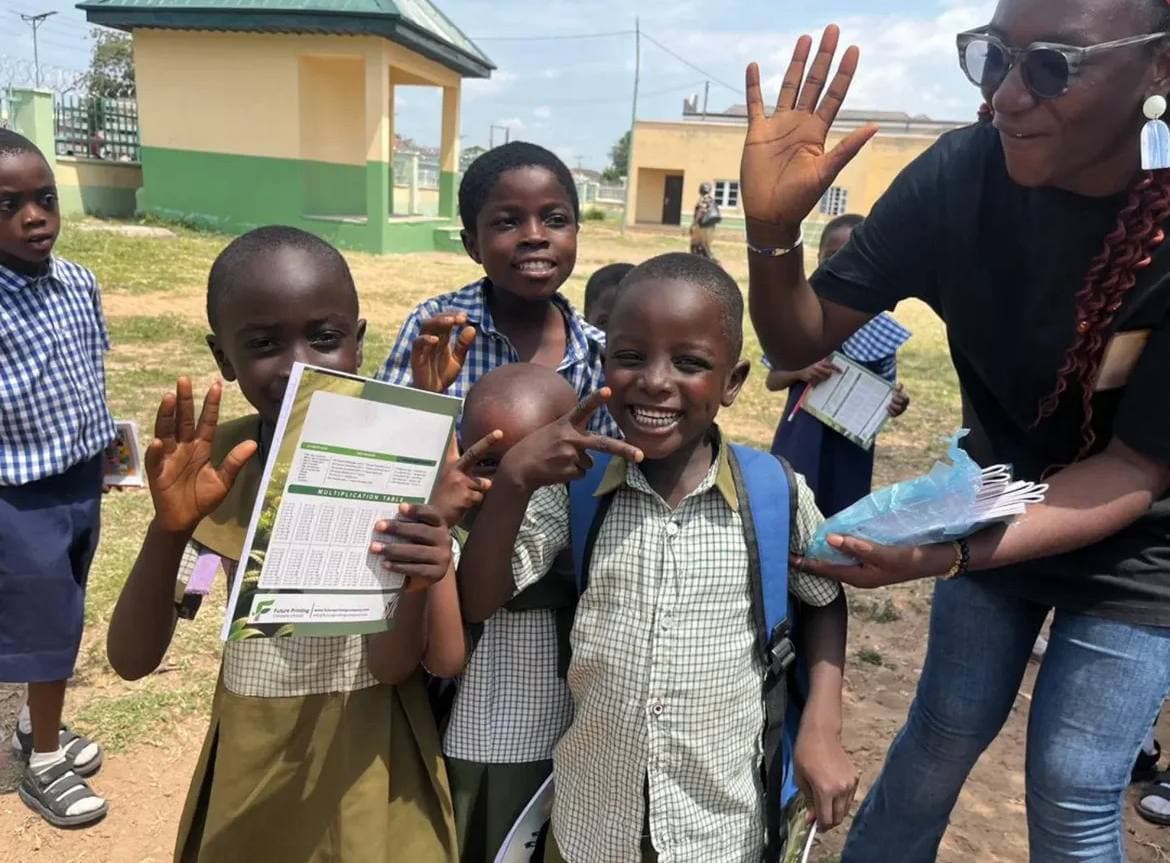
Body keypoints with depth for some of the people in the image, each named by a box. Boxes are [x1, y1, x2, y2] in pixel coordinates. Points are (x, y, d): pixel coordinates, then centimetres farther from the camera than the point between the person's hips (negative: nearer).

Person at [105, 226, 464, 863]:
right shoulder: (213, 462, -11)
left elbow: (395, 667, -16)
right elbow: (132, 661, -14)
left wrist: (416, 584, -37)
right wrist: (168, 530, -31)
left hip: (368, 762, -2)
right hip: (249, 763, 2)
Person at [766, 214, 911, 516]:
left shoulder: (880, 329, -5)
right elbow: (772, 380, 3)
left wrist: (895, 403, -18)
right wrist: (800, 372, -17)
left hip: (850, 449, 0)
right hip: (799, 444, 0)